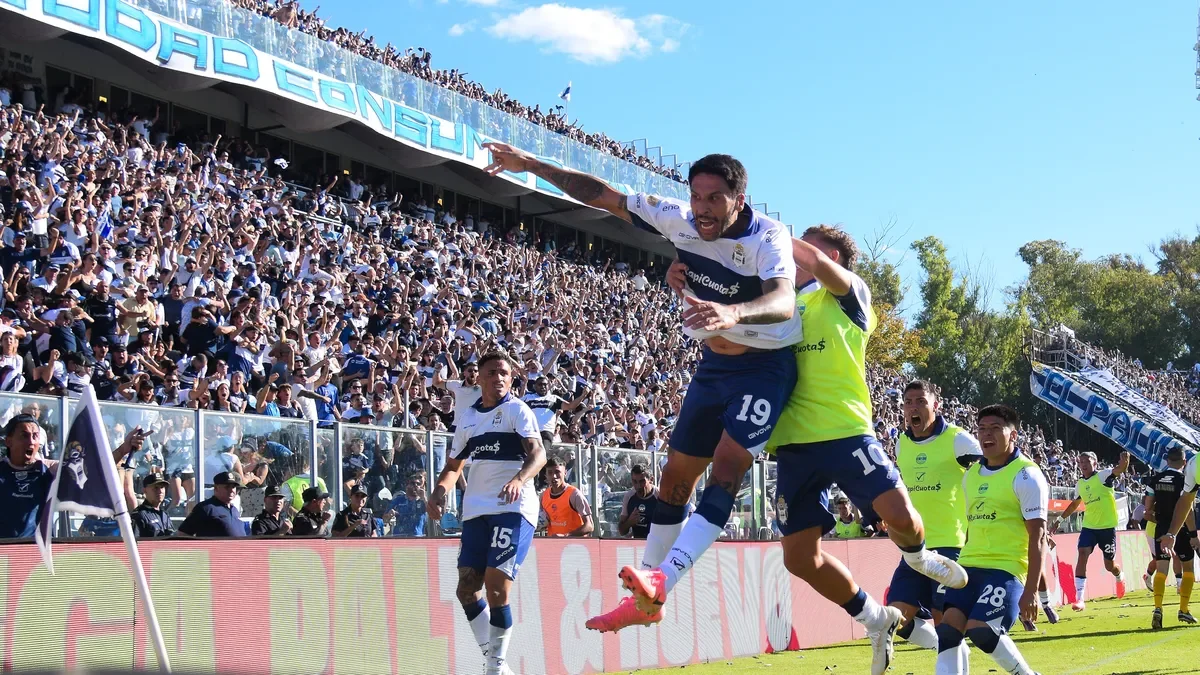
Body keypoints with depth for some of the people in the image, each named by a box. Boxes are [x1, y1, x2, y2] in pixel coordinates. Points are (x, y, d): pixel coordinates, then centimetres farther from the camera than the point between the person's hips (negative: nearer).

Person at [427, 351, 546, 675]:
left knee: (496, 587, -14)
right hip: (476, 511, 7)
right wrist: (440, 490, 3)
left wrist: (519, 480, -36)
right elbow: (454, 465, 23)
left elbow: (538, 454, -16)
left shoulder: (517, 409, -3)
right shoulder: (467, 416, 16)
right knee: (466, 589, 3)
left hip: (513, 509, -7)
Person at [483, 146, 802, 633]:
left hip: (765, 366, -6)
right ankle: (644, 600, 17)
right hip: (714, 365, 6)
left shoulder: (768, 237, -26)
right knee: (676, 474, 8)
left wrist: (732, 312, -65)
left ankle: (660, 581, -33)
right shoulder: (679, 219, -9)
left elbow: (783, 302, -44)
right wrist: (532, 165, -5)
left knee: (727, 468, -24)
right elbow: (604, 196, -2)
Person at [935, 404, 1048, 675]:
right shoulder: (971, 475, 15)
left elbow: (1038, 535, -10)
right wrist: (963, 564, 24)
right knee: (948, 627, -7)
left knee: (981, 630, -19)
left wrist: (1031, 590, -16)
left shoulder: (1026, 475, -6)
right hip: (969, 566, 7)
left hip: (1007, 568, -7)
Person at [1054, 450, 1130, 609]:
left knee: (1109, 565, 9)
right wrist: (1060, 520, 25)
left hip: (1107, 527, -4)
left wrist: (1125, 461, -50)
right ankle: (1079, 599, -20)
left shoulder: (1104, 476, -8)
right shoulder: (1079, 484, 8)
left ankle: (1120, 578, 48)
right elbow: (1074, 504, 24)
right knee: (1082, 554, -17)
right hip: (1088, 526, 4)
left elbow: (1120, 469, -27)